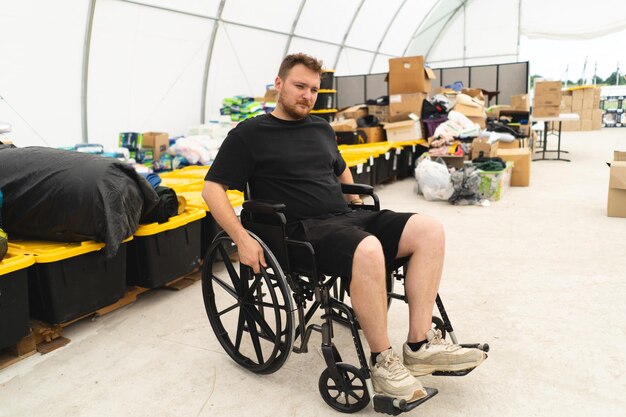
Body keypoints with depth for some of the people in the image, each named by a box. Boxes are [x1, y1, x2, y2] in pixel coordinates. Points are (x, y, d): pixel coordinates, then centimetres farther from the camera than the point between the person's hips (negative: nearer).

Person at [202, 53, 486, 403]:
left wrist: (360, 206, 23)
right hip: (304, 230, -7)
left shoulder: (321, 128, 21)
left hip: (346, 217, 7)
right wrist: (242, 239, -13)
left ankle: (420, 345, -14)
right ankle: (383, 360, -18)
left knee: (430, 230, -13)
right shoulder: (249, 134, 3)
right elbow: (212, 189, -2)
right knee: (368, 250, -37)